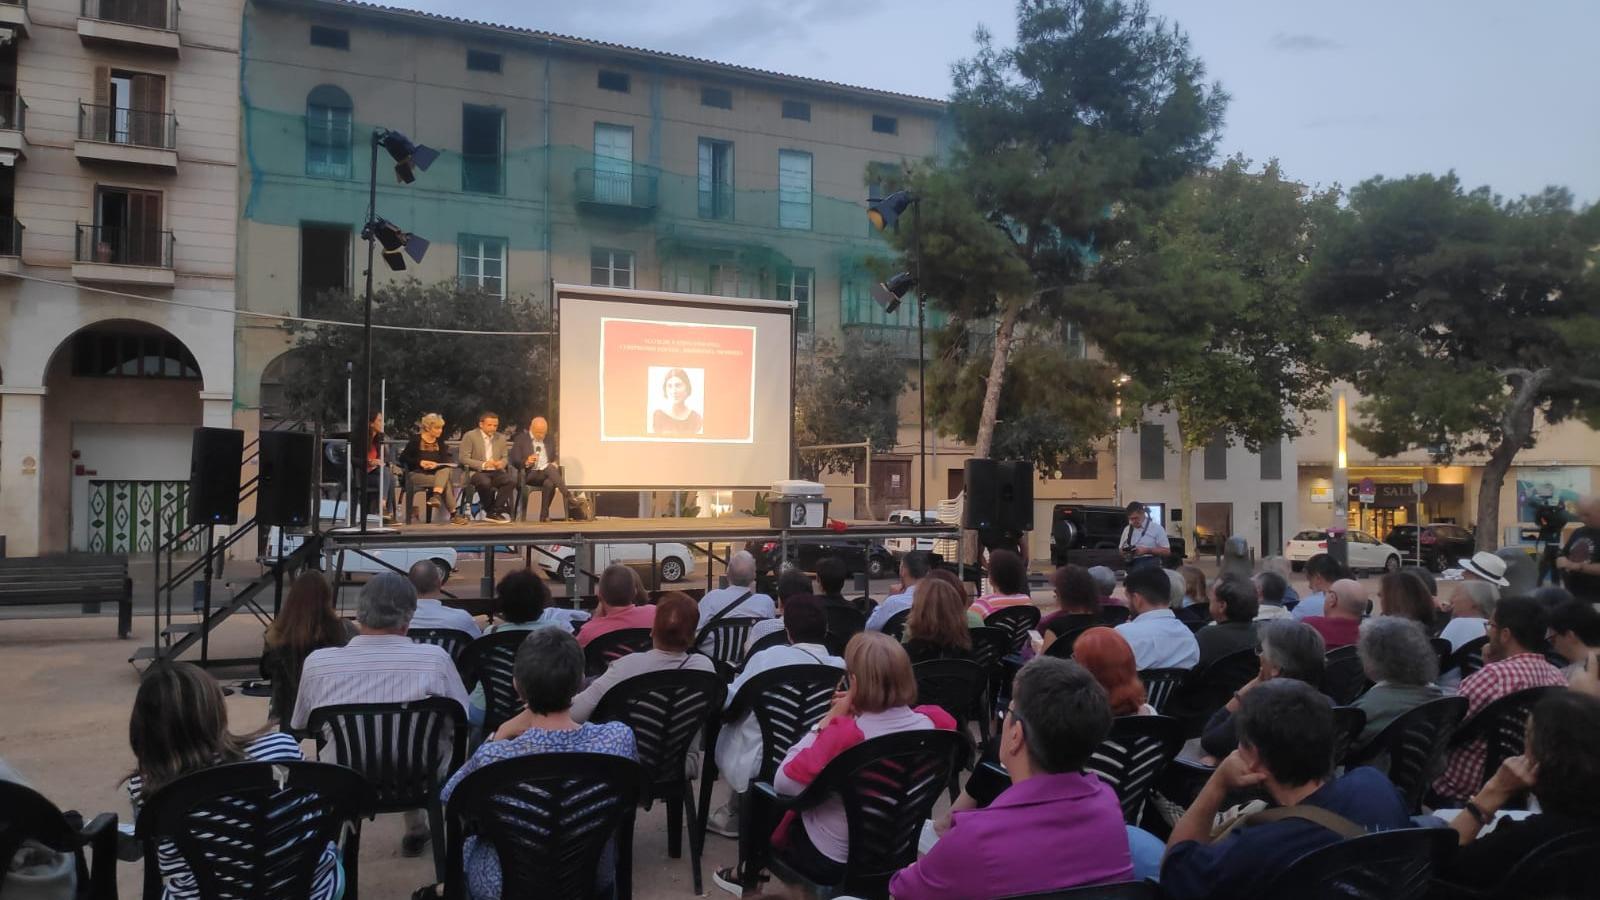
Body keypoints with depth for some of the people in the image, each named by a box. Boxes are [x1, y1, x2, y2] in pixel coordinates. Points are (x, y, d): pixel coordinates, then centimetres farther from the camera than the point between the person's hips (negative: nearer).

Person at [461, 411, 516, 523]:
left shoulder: (501, 438, 13)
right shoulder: (470, 436, -2)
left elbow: (505, 458, 16)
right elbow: (464, 459, -7)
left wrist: (501, 463, -10)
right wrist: (483, 464, -20)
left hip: (495, 472, 4)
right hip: (476, 472, -4)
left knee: (511, 480, -28)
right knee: (485, 482, -38)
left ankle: (494, 512, -20)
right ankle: (490, 510, -13)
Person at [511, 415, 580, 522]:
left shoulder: (550, 438, 18)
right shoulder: (521, 439, 5)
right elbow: (514, 461, 1)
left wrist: (554, 463, 0)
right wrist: (526, 462, -19)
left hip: (547, 473, 4)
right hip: (530, 474, -4)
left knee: (549, 483, -36)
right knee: (550, 468, -35)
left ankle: (544, 515, -32)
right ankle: (568, 497, -41)